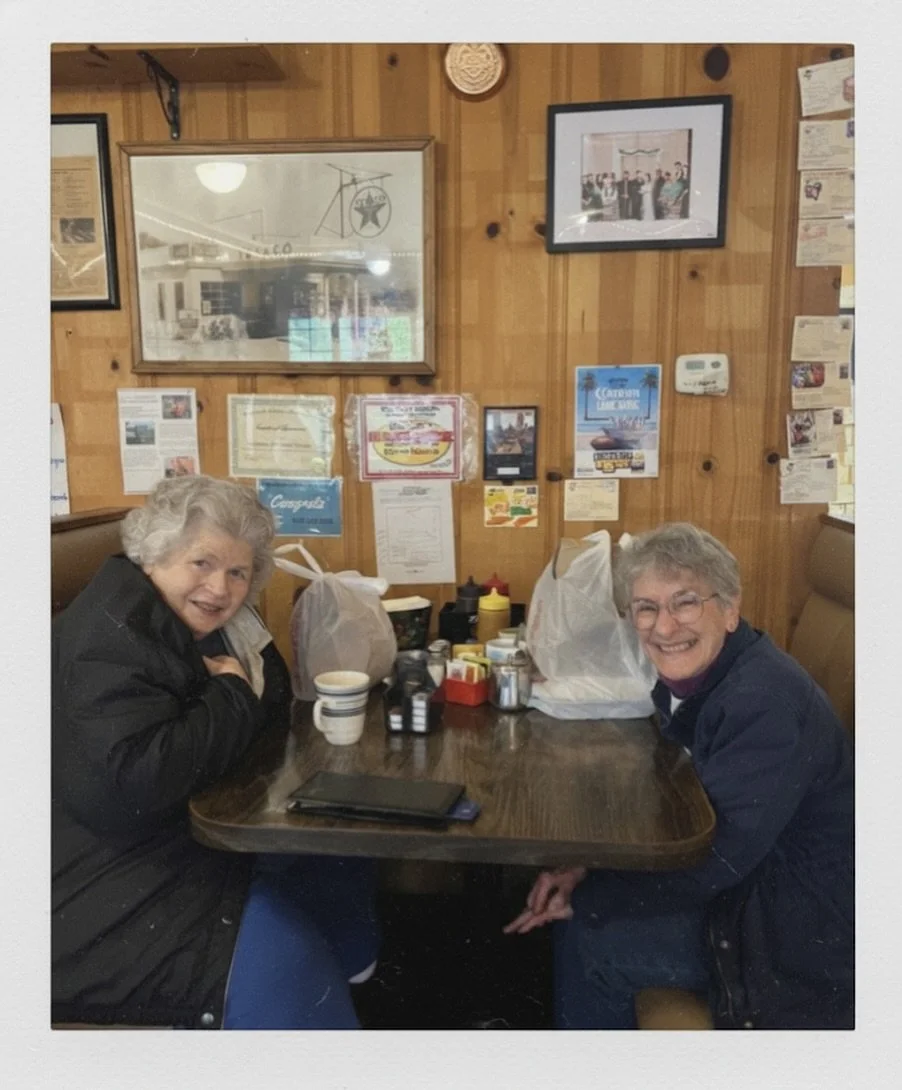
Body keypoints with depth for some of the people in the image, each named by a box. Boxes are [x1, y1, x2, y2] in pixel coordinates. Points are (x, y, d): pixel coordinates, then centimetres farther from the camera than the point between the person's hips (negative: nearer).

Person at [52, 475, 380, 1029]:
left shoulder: (200, 620, 3)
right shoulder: (112, 635, -24)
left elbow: (273, 716, 6)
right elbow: (129, 786, -35)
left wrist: (245, 680, -16)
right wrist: (231, 697, -23)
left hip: (190, 832, 9)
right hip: (107, 885, -9)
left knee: (340, 855, 7)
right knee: (278, 953, -22)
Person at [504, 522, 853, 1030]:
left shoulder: (766, 700, -30)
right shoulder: (691, 675, -3)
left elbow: (719, 859, -27)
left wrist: (584, 897, -18)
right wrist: (583, 863, -8)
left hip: (803, 925, -8)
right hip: (748, 879, 8)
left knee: (589, 936, -9)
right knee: (584, 913, 9)